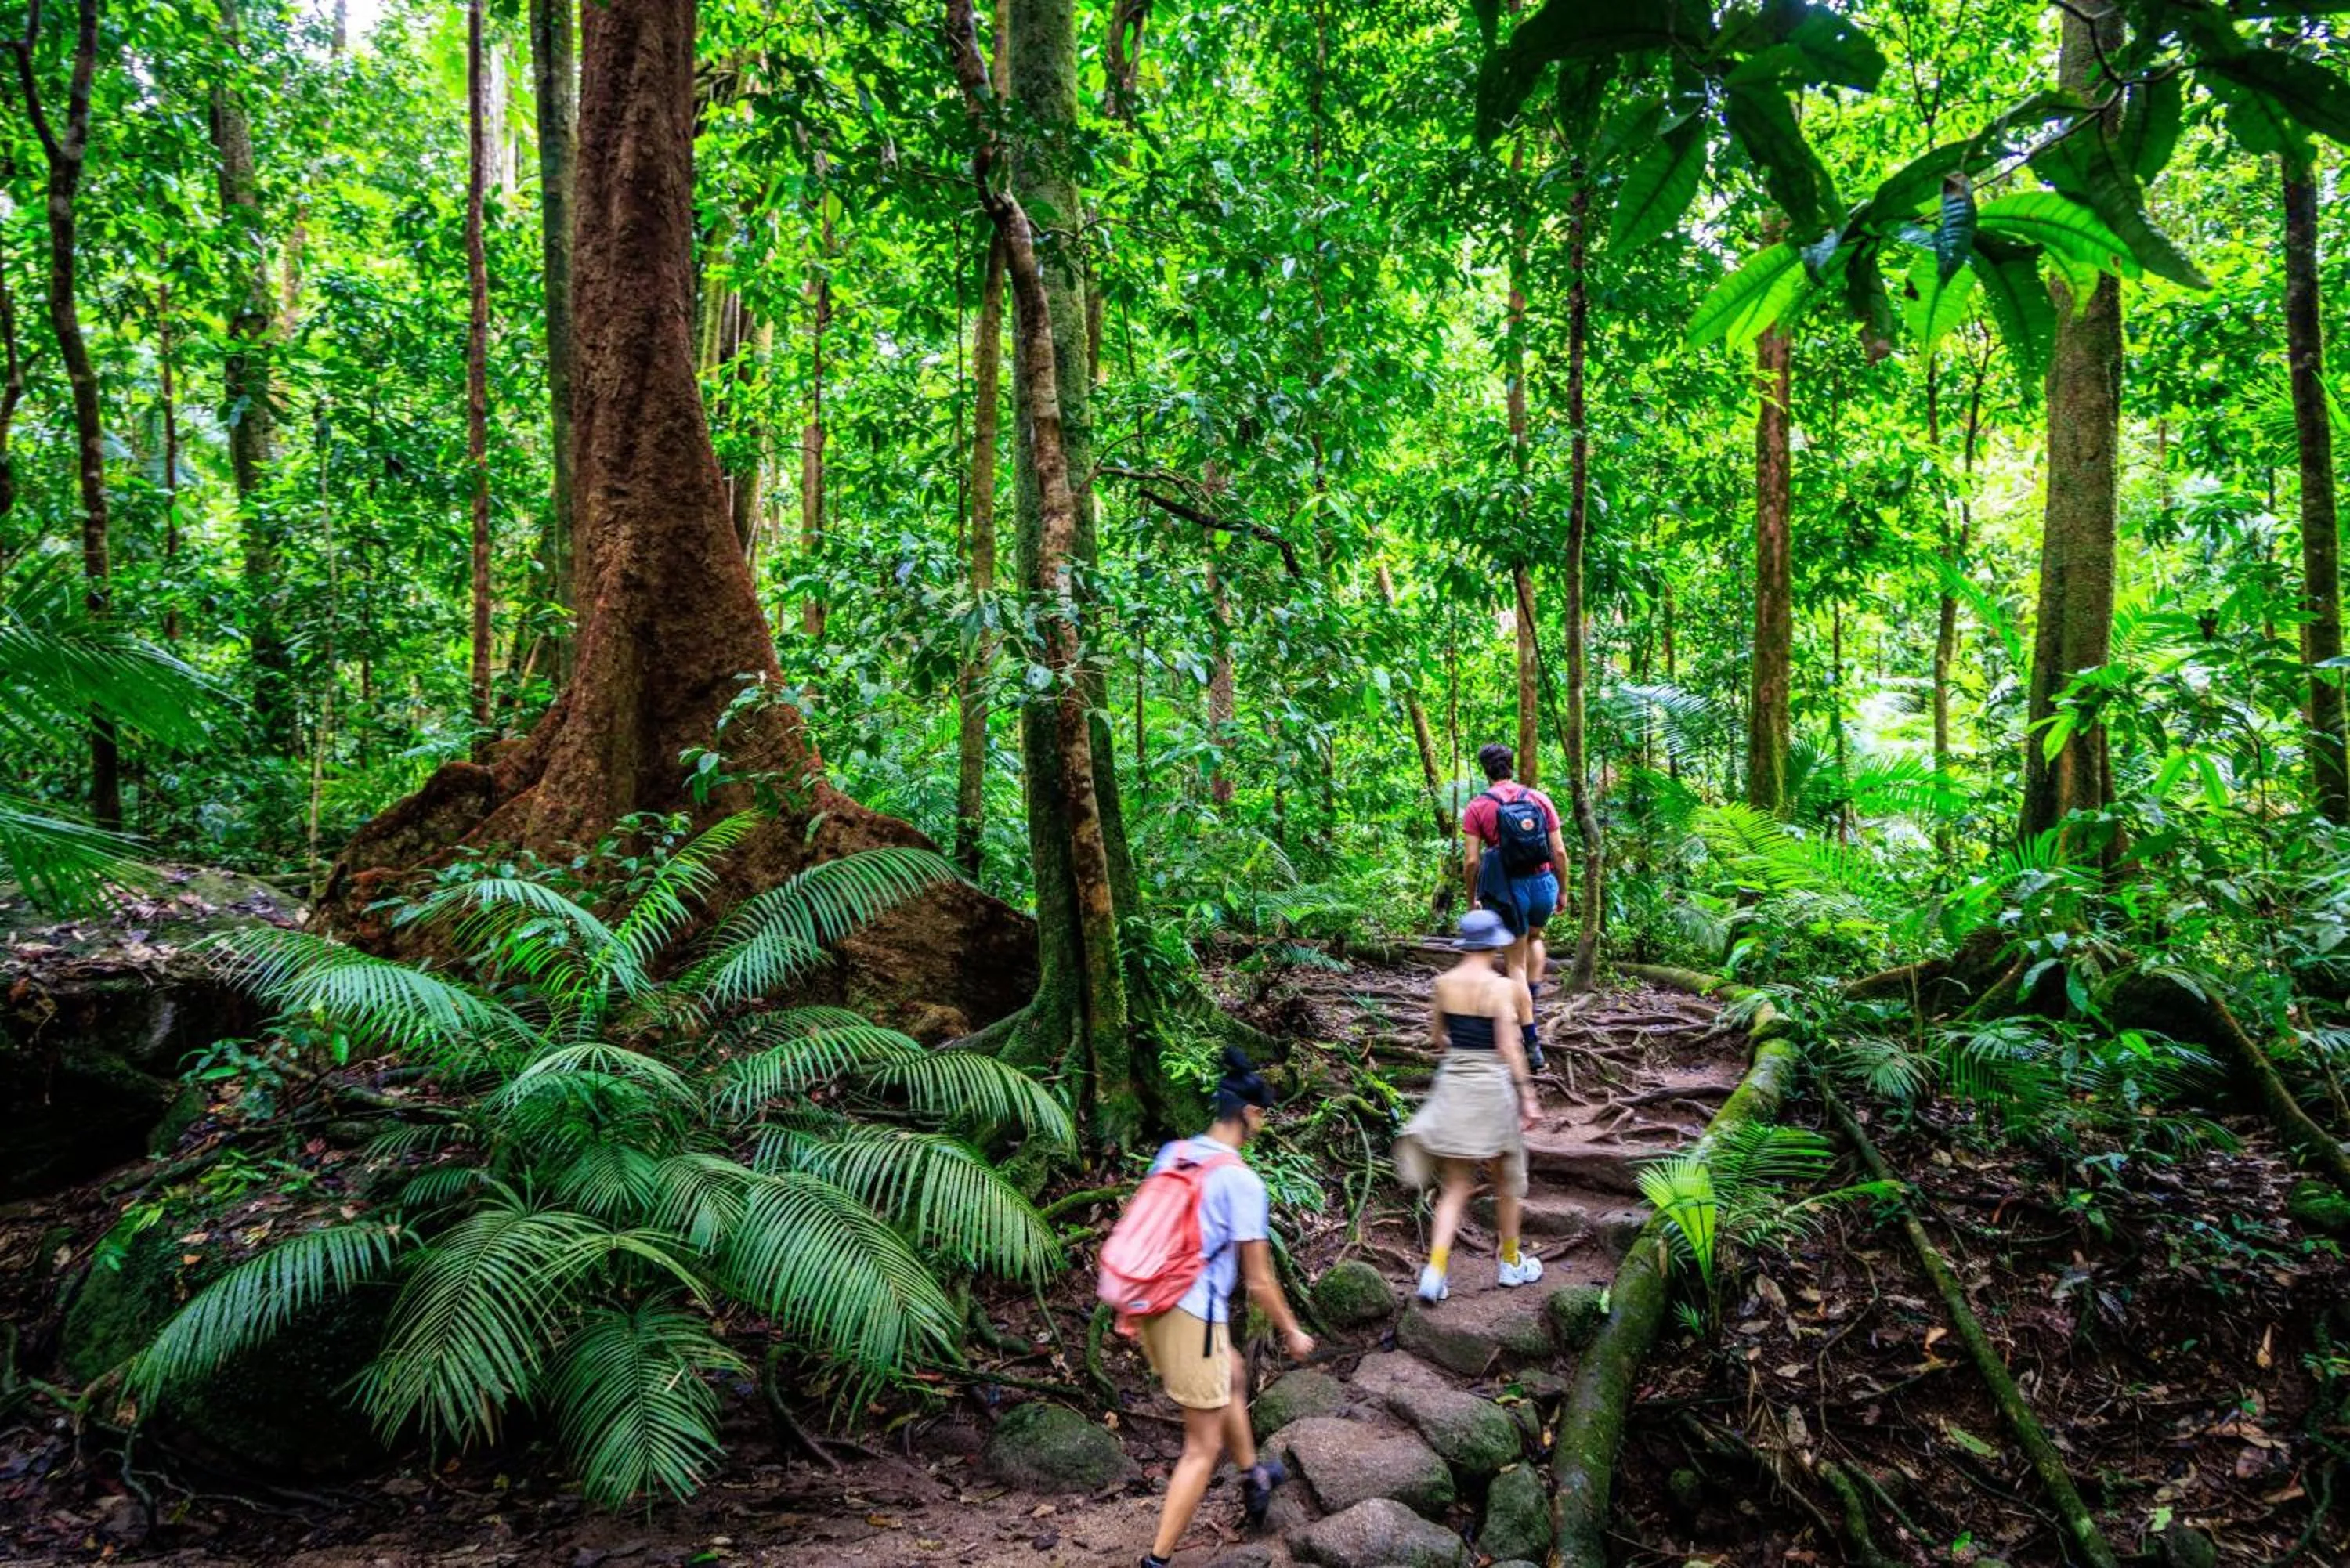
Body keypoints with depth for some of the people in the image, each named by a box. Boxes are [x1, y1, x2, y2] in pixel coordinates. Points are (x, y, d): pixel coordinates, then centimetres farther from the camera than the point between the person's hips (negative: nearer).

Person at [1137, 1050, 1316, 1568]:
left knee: (1232, 1374, 32)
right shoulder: (1243, 1181, -14)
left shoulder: (1171, 1154, 5)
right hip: (1194, 1315, -8)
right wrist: (1292, 1332, 6)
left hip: (1150, 1305, 8)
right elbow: (1258, 1280, -10)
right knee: (1204, 1447, 7)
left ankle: (1253, 1478, 49)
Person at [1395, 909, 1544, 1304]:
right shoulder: (1502, 986, -12)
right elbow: (1509, 1047, -15)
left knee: (1456, 1187, 9)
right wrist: (1526, 1094, -10)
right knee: (1506, 1182, 17)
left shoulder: (1444, 982, 0)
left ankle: (1435, 1271, -5)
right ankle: (1510, 1263, 31)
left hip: (1453, 1082, 4)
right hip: (1492, 1083, -4)